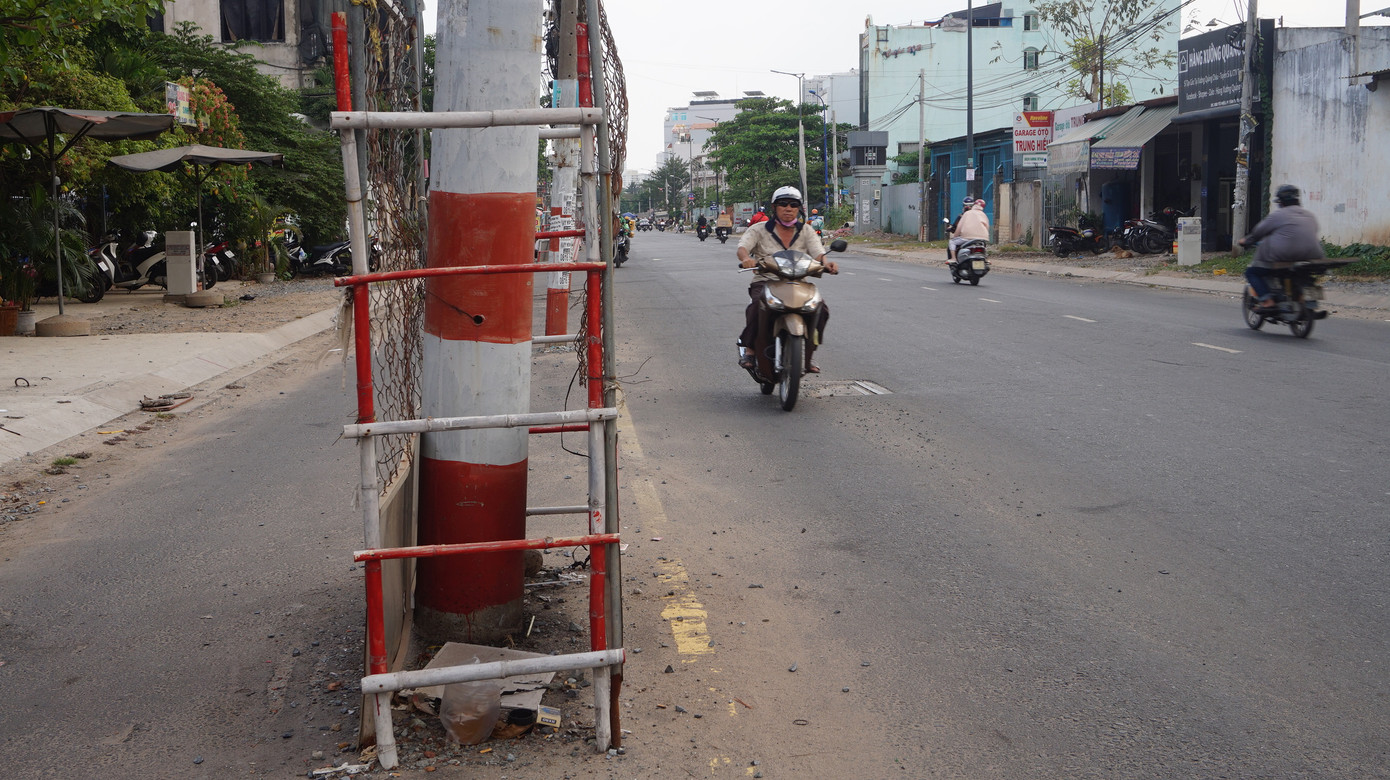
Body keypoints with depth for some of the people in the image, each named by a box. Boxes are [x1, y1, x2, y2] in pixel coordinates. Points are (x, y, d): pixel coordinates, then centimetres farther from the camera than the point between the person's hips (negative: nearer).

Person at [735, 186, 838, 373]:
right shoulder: (758, 230, 6)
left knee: (821, 308, -24)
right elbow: (742, 247, -11)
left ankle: (808, 353, -6)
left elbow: (818, 252, -3)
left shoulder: (806, 232, 12)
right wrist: (746, 258, -37)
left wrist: (826, 263, -29)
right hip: (765, 282, -2)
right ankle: (748, 347, -17)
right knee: (757, 304, -36)